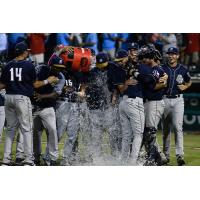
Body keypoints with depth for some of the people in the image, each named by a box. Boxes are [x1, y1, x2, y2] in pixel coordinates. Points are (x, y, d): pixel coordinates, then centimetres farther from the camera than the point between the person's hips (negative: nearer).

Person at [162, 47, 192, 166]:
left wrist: (185, 87, -1)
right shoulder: (163, 69, 3)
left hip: (178, 100, -1)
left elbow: (189, 81, 20)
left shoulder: (183, 69, 4)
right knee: (166, 128, 8)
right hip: (165, 99, 1)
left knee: (178, 126, -13)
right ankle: (166, 155, 19)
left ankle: (180, 155, -17)